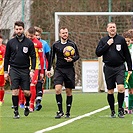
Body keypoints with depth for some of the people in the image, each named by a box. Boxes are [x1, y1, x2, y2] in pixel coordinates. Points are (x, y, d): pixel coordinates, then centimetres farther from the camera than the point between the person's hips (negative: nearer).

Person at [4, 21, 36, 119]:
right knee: (15, 91, -8)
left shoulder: (29, 43, 2)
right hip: (14, 69, 0)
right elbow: (7, 57, 11)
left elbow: (33, 57, 4)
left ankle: (27, 105, 28)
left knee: (27, 92, -2)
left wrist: (32, 70, -6)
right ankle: (16, 111, -1)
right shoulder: (10, 42, 5)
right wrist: (5, 71, 8)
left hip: (25, 70, 0)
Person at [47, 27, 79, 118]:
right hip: (59, 69, 0)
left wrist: (72, 59, -16)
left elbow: (77, 55, 6)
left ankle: (68, 112, 15)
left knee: (69, 92, 4)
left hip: (69, 70, 0)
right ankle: (60, 111, -8)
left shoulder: (72, 44, 2)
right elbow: (51, 57, 14)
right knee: (57, 89, -16)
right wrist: (49, 69, 13)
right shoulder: (55, 45, 6)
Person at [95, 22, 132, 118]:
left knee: (121, 88, -18)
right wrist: (107, 45, -10)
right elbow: (98, 53, -2)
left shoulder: (121, 39, 4)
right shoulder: (103, 40, 7)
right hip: (108, 68, 2)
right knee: (110, 91, 5)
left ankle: (120, 108, -5)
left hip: (120, 67, -2)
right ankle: (112, 111, 16)